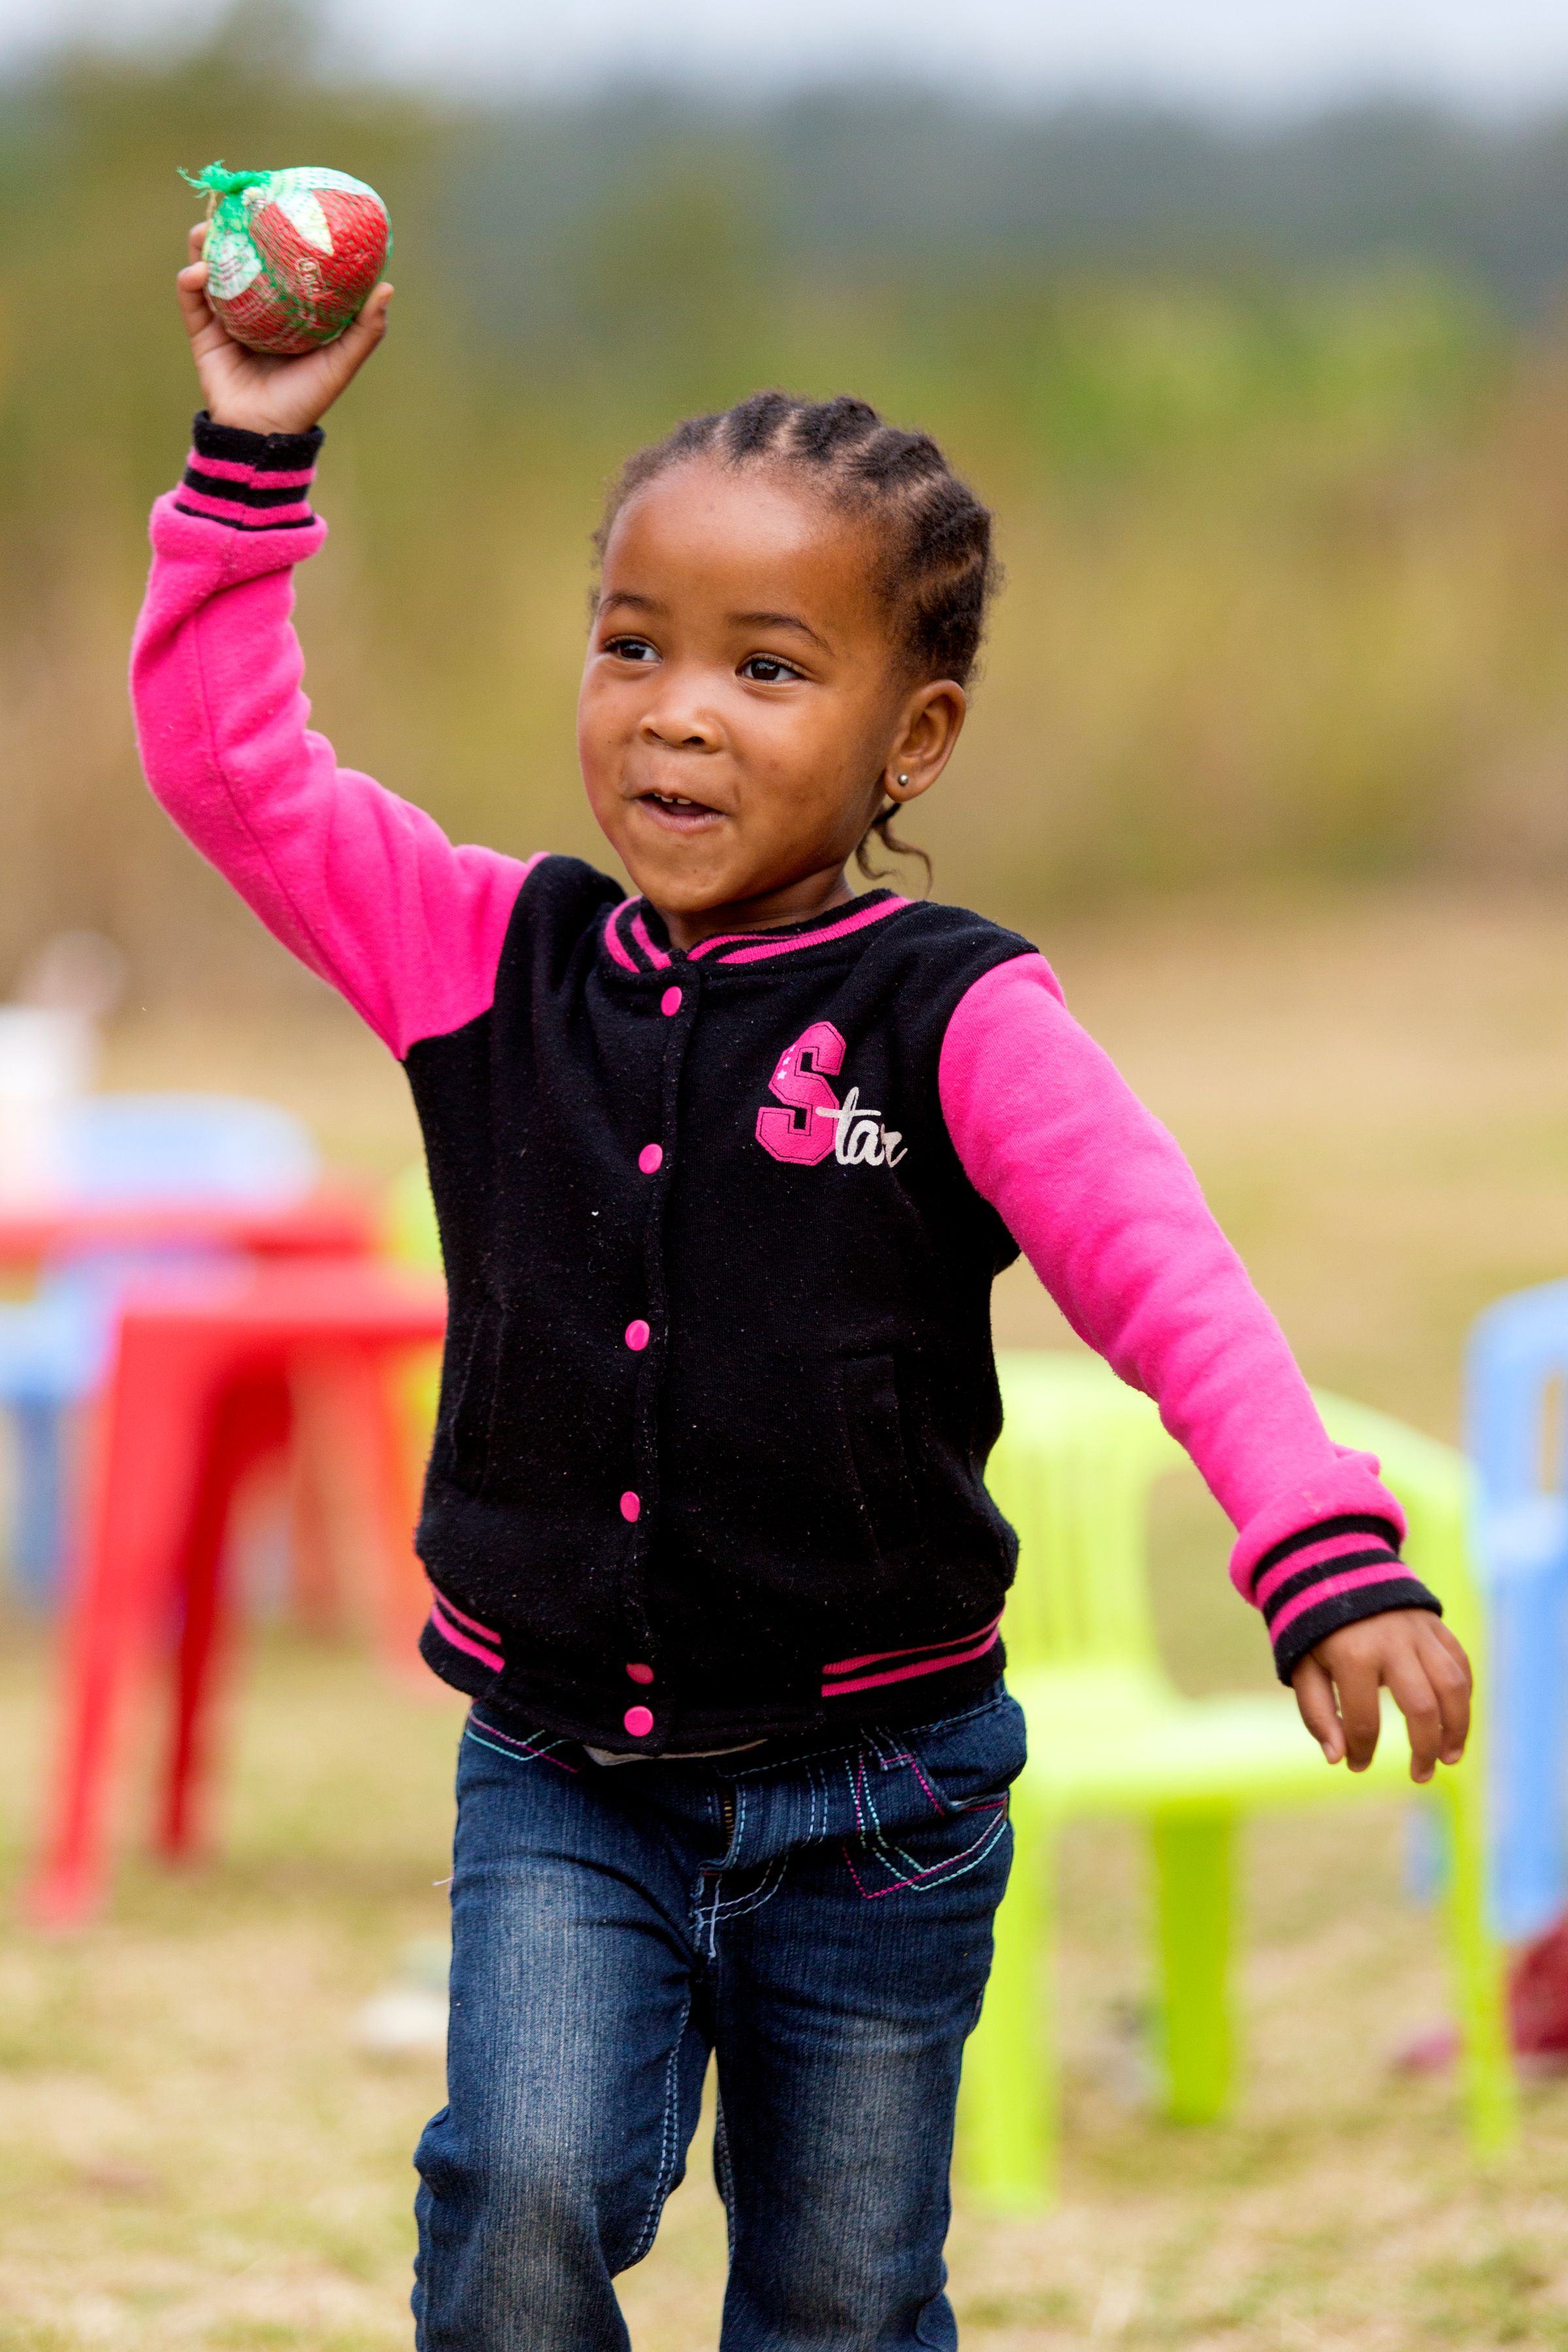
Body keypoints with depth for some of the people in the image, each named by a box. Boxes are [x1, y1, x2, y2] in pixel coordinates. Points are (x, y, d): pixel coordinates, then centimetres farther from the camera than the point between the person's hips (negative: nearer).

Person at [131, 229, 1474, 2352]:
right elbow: (230, 758, 4)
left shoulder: (953, 1019, -10)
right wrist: (253, 465, -6)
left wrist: (1328, 1559, -35)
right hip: (564, 1786, 2)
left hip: (874, 1800, -1)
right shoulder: (490, 961, 1)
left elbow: (1169, 1281, -21)